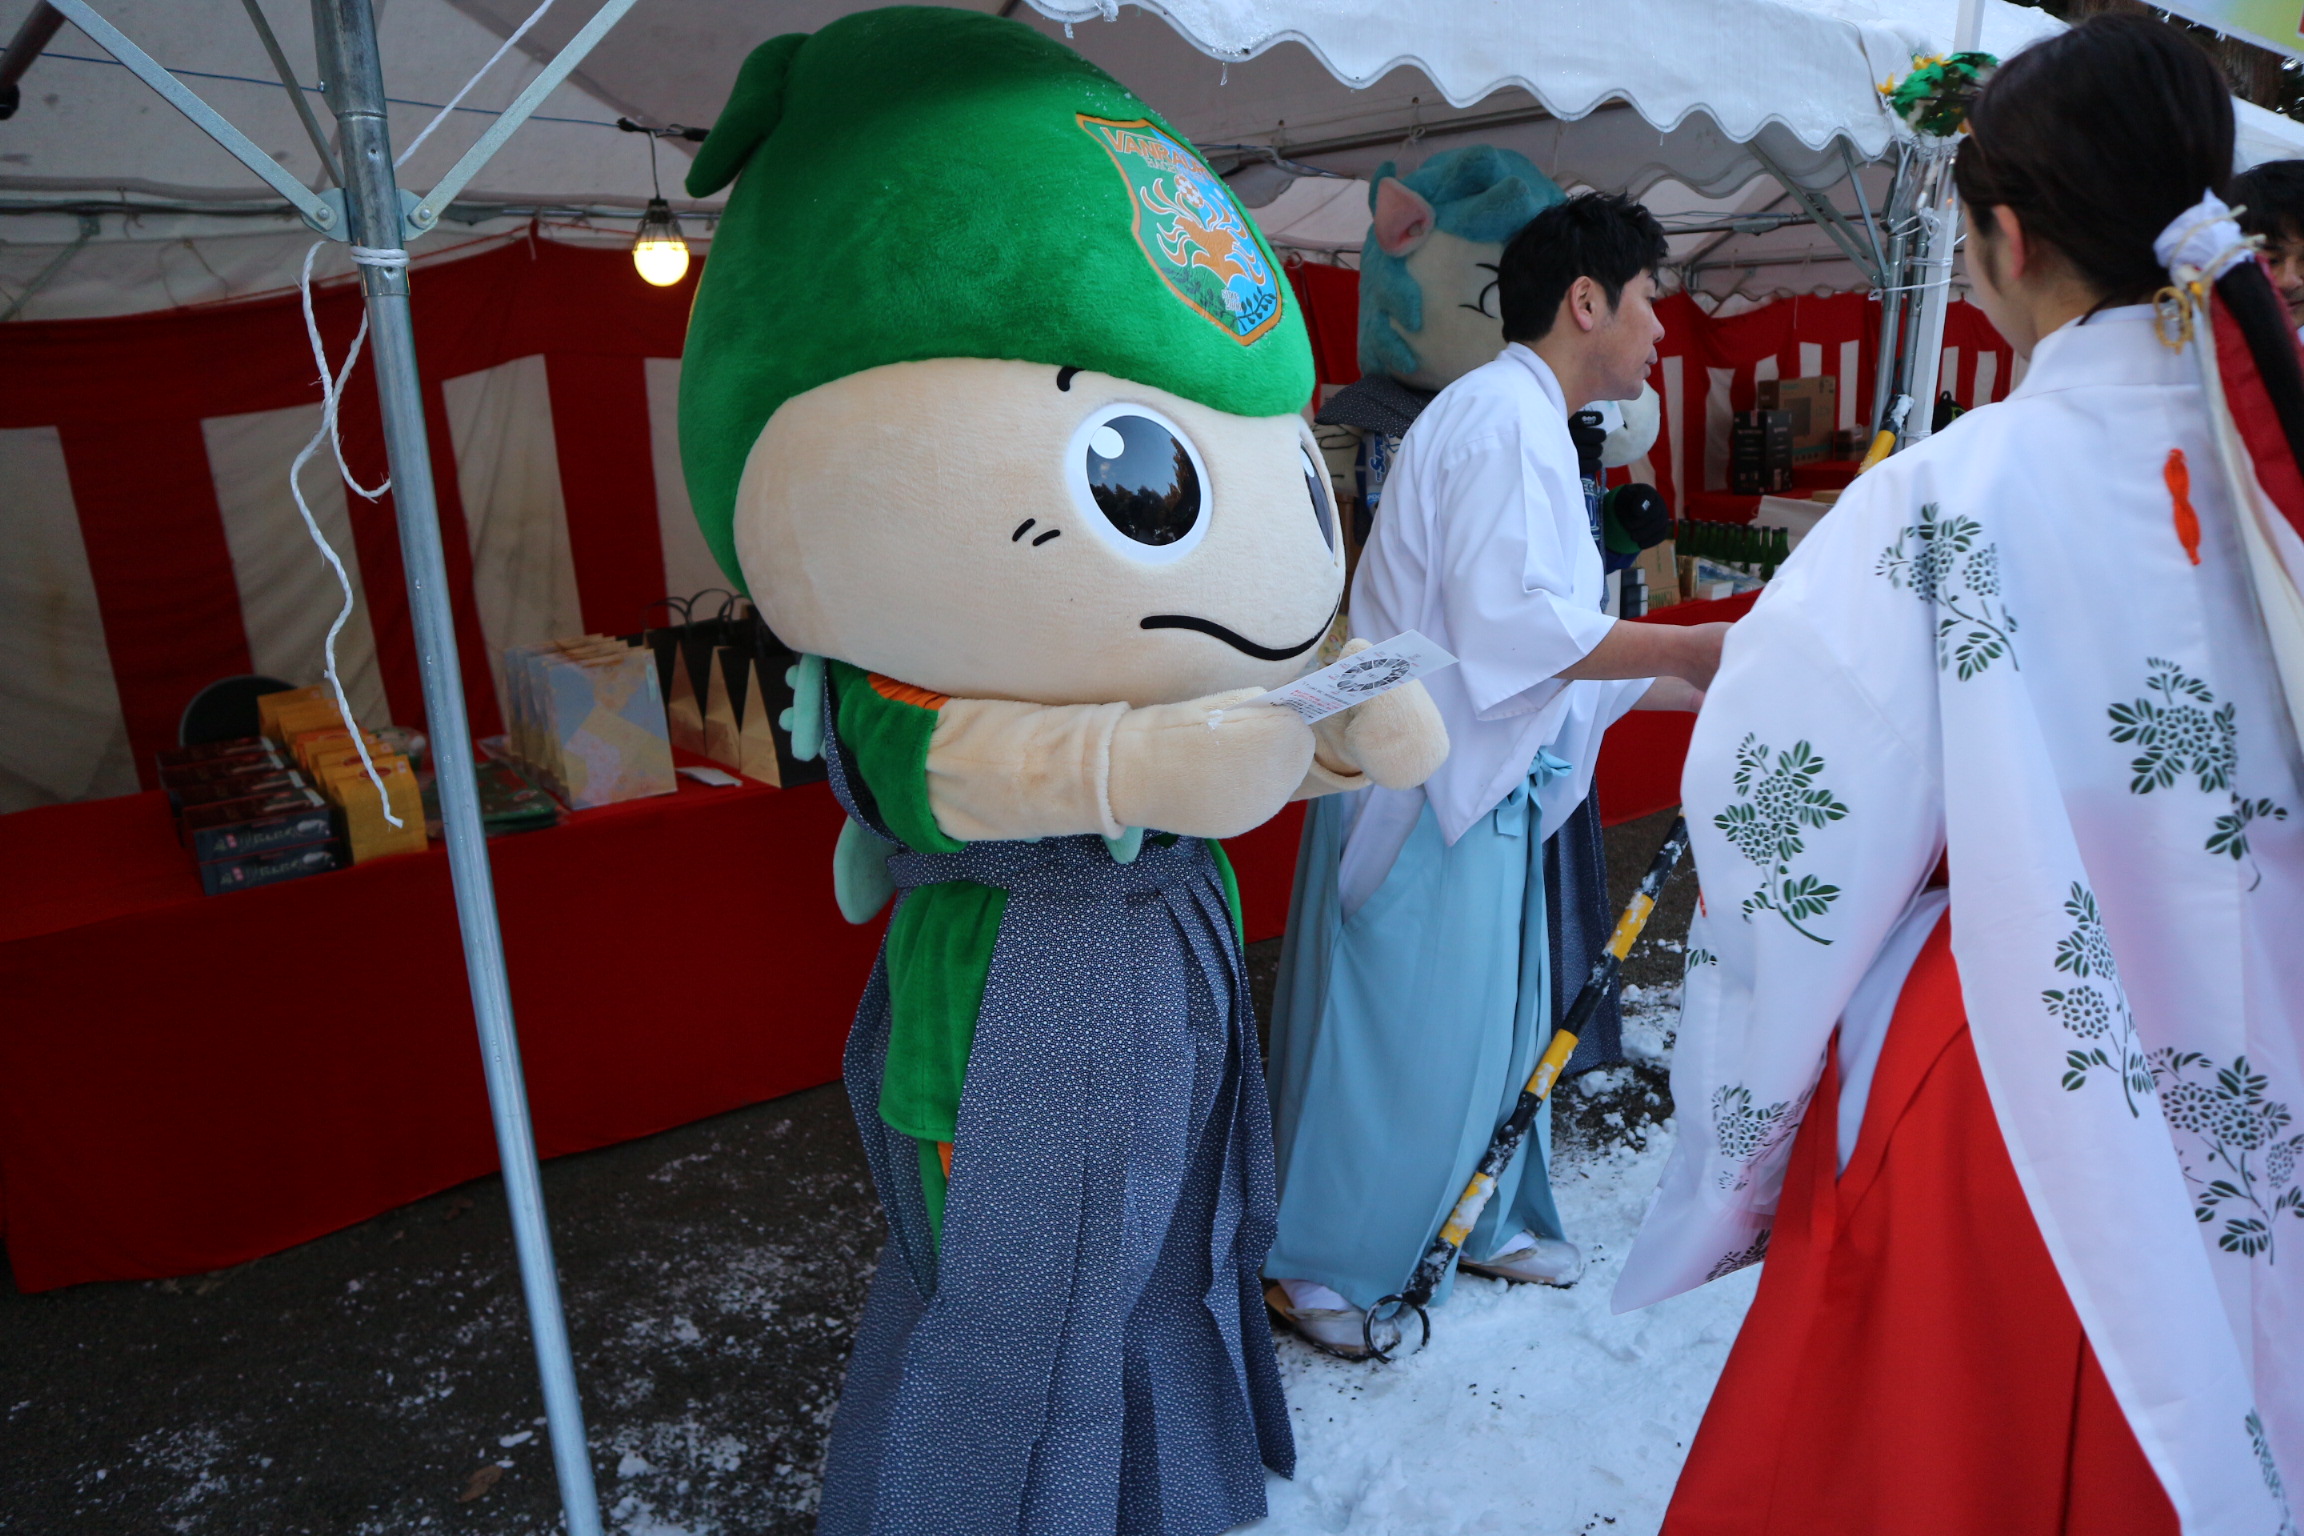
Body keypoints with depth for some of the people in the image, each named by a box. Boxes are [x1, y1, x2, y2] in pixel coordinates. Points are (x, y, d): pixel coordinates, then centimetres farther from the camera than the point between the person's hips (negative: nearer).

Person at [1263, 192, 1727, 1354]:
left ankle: (1481, 1220, 36)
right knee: (1395, 1029, -1)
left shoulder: (1524, 423, 19)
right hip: (1428, 779, -10)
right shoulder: (1503, 413, -14)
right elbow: (1511, 623, -25)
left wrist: (1712, 689, 17)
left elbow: (1552, 651, 18)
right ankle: (1311, 1263, 15)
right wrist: (1692, 647, -15)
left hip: (1480, 780, 10)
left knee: (1492, 1015, 19)